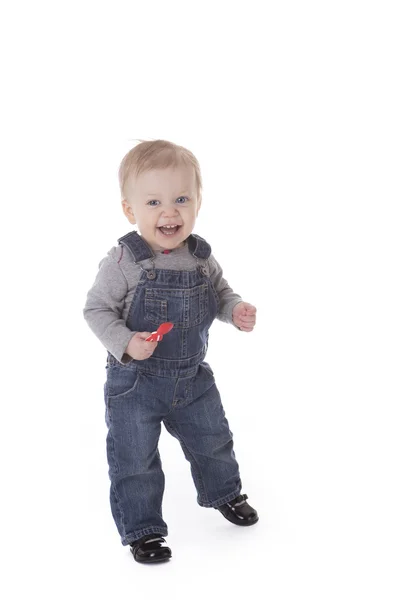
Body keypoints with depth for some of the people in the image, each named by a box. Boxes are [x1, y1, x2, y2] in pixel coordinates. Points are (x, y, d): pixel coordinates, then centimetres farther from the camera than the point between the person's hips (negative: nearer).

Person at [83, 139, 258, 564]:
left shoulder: (201, 258, -6)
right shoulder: (122, 262, -20)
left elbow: (220, 293, 10)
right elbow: (96, 309, -14)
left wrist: (236, 310, -10)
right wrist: (125, 343, -29)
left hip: (192, 377, 5)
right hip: (134, 382, -4)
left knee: (213, 441, 22)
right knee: (135, 460, 6)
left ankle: (224, 493, 49)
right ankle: (142, 529, 27)